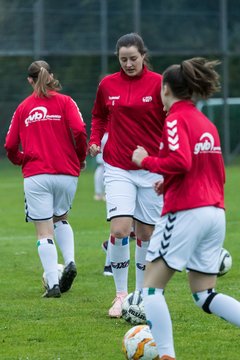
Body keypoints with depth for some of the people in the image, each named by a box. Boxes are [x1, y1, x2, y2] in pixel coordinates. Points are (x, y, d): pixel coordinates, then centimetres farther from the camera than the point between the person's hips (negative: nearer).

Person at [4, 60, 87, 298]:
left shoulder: (23, 108, 8)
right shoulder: (65, 102, 3)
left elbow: (10, 146, 7)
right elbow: (79, 131, -11)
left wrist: (21, 161, 27)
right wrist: (81, 159, 5)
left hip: (35, 176, -1)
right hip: (66, 173, 1)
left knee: (44, 231, 1)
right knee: (61, 219, 24)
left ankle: (53, 284, -8)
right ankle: (70, 261, 1)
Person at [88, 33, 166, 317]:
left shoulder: (158, 83, -5)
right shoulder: (107, 85, 2)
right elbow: (99, 115, 20)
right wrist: (95, 140, 2)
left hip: (151, 169, -1)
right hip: (118, 168, 1)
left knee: (146, 233, 4)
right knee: (119, 229, -14)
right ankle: (121, 294, -1)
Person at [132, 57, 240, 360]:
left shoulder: (176, 119, -7)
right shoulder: (207, 124, 17)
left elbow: (181, 162, -22)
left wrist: (145, 161, -7)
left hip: (185, 212, -8)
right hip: (215, 212, 8)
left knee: (152, 286, 1)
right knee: (204, 294, 11)